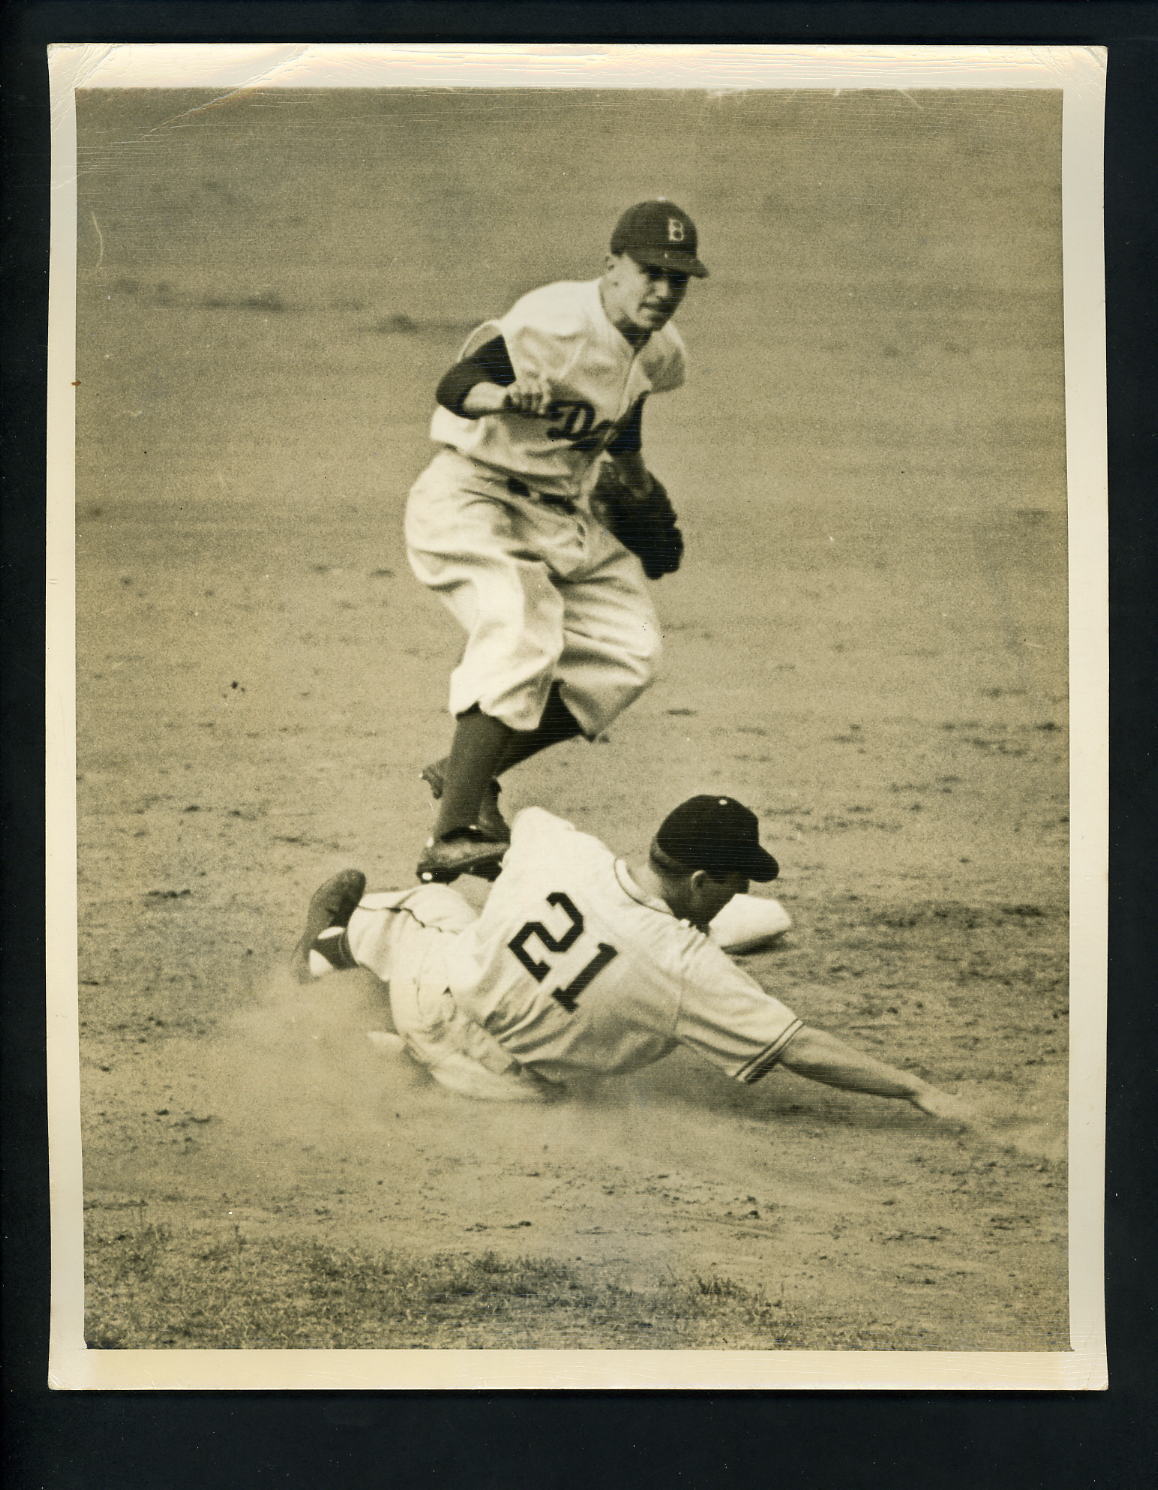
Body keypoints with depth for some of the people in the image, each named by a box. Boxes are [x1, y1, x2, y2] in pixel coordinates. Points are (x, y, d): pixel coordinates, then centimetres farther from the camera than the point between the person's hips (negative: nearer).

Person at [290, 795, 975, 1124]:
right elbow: (801, 1048, -29)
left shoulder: (561, 845, -21)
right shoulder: (691, 971, -30)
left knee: (434, 901, 31)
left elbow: (526, 814, 5)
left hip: (432, 995, 1)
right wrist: (919, 1090, -23)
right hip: (502, 1078, -1)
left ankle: (332, 943, 52)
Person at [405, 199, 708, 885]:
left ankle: (469, 773, 9)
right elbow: (456, 385, -32)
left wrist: (634, 475, 37)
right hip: (475, 499, -9)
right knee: (522, 639, -29)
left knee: (630, 651, 0)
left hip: (565, 513, 9)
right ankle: (452, 839, -29)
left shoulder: (661, 352, 3)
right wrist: (506, 395, -53)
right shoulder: (555, 322, -23)